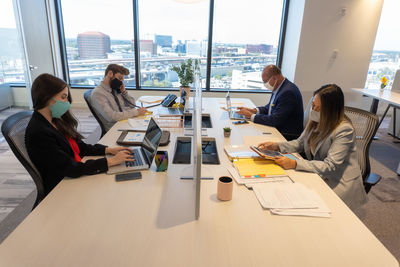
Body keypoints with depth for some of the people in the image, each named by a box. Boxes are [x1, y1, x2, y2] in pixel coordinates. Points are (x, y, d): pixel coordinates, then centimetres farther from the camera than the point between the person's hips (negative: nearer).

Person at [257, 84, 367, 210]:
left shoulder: (344, 130, -22)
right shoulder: (315, 121, -1)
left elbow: (330, 166, -26)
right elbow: (300, 143, 11)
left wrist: (295, 164, -33)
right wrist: (277, 146, -7)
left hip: (339, 182, -6)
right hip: (318, 174, 6)